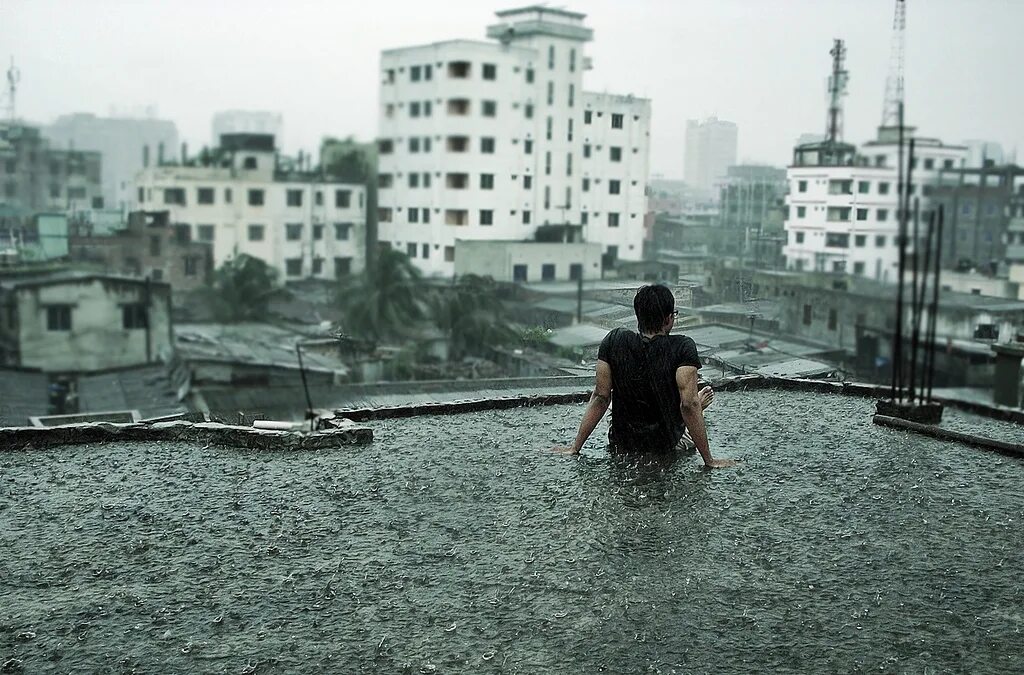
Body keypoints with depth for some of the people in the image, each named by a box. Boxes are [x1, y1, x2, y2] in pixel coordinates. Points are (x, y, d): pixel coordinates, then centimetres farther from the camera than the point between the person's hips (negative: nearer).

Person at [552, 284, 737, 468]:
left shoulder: (614, 341, -12)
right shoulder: (683, 348, -20)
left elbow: (600, 397, -10)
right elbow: (688, 405, -25)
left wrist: (575, 447, -3)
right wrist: (709, 460, -18)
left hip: (622, 446, 3)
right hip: (667, 446, -3)